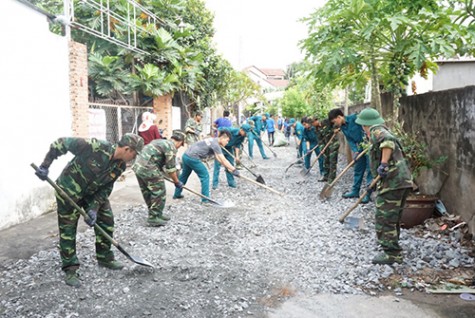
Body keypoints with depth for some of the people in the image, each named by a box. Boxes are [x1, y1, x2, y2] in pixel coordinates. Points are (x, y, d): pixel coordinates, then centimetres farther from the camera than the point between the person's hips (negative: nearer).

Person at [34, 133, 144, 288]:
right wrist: (45, 166, -24)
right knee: (68, 229, -1)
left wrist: (94, 208, -14)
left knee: (106, 220, 8)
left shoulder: (120, 166, -12)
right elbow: (61, 143, -25)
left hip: (93, 192, 6)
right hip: (69, 190, -6)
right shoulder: (94, 146, -33)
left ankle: (105, 258, 27)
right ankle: (70, 270, 11)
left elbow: (105, 189, -5)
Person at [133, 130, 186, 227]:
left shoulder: (161, 142, 22)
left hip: (138, 167, 10)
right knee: (159, 193, 1)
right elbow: (171, 168, -5)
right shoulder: (171, 147, -6)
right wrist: (177, 182, 8)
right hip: (148, 169, -10)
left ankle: (157, 214, 31)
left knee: (148, 193, 18)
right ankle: (154, 219, 8)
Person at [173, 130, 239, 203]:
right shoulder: (215, 144, -14)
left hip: (186, 155, 10)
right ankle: (205, 199, 3)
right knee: (205, 176, -2)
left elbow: (217, 157, 19)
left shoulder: (213, 141, 16)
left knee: (184, 175, 24)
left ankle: (177, 194, 37)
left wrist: (227, 167, 13)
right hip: (192, 158, -10)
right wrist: (234, 170, -18)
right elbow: (223, 160, -19)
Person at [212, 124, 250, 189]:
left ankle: (231, 182, 18)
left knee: (230, 165, 7)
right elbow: (220, 130, -20)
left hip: (229, 148, 6)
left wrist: (237, 156, -14)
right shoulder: (231, 130, -30)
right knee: (217, 165, -8)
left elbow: (237, 146, -6)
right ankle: (215, 184, -6)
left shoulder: (242, 137, -11)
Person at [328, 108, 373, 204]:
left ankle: (369, 194, -1)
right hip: (360, 148, 8)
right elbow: (350, 140, 4)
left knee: (369, 170, -5)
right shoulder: (342, 127, 5)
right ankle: (355, 190, 26)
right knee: (358, 169, 15)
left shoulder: (354, 118, -18)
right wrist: (355, 151, -10)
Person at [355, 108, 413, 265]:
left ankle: (392, 254, 1)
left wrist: (383, 164, -29)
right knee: (393, 218, 20)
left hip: (392, 182, -10)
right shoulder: (383, 131, 23)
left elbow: (388, 141, -29)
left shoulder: (376, 131, -7)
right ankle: (393, 250, 31)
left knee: (384, 219, -4)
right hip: (403, 180, 10)